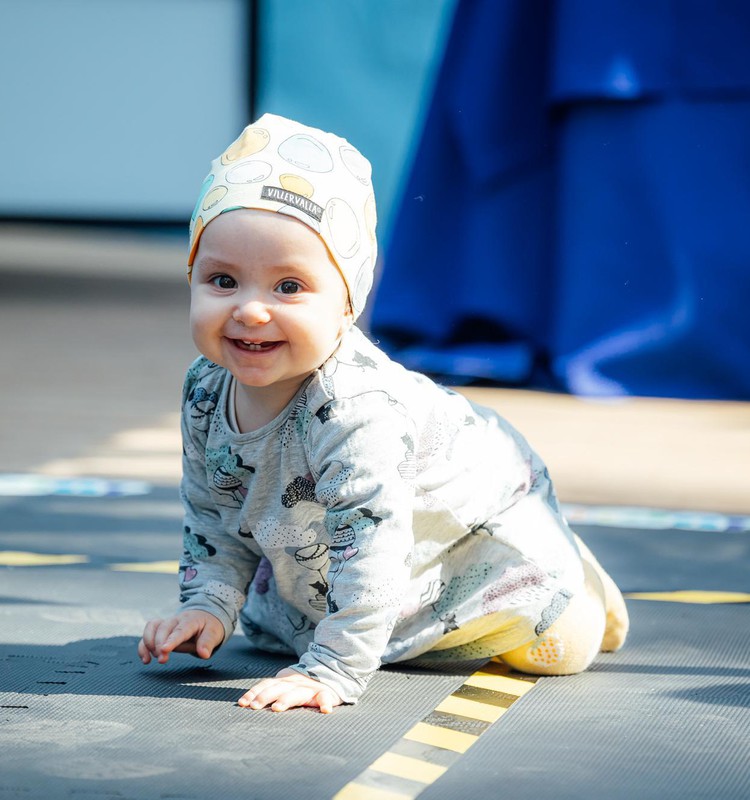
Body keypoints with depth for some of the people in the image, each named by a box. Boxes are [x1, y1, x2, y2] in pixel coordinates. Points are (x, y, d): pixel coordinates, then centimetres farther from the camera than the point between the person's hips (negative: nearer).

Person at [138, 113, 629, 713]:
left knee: (560, 648, -9)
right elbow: (214, 519, -3)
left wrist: (333, 670, -48)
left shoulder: (354, 405, -44)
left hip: (472, 520, -6)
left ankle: (573, 576, 24)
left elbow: (370, 540, -46)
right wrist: (209, 605, -15)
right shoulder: (207, 394, -20)